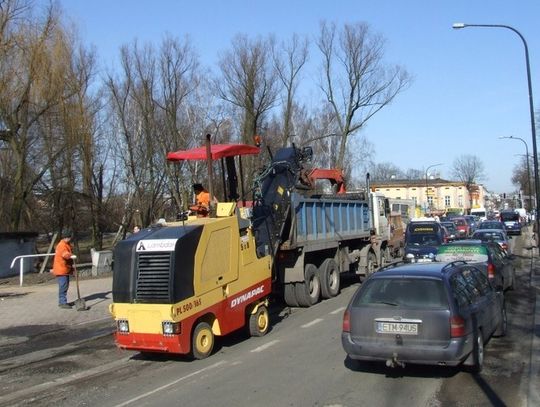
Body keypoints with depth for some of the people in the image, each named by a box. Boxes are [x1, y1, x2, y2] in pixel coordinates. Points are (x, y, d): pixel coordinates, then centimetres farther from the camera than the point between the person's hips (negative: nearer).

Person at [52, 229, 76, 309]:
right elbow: (65, 254, -35)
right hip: (61, 270, -10)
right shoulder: (62, 245, -16)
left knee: (65, 286, 14)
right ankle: (62, 303, -8)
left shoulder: (67, 245, 17)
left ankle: (62, 301, 22)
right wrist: (71, 256, -54)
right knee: (63, 286, -11)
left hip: (65, 269, 10)